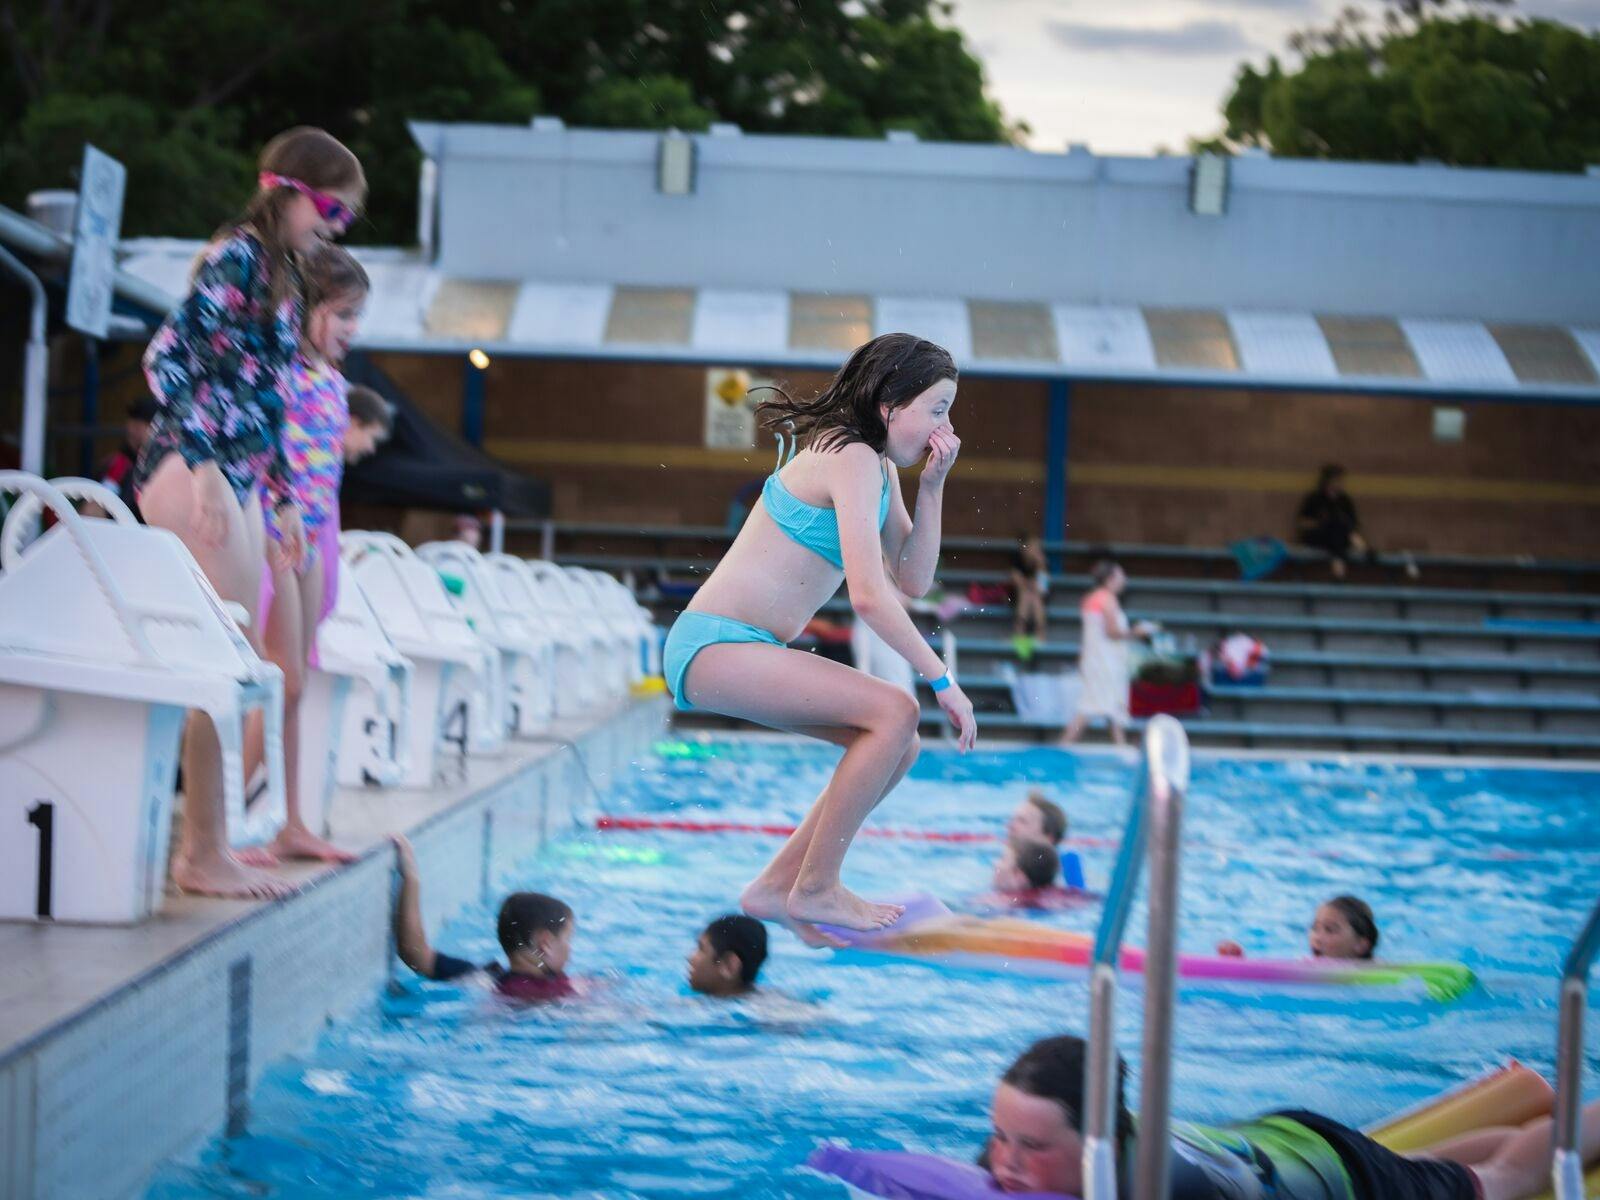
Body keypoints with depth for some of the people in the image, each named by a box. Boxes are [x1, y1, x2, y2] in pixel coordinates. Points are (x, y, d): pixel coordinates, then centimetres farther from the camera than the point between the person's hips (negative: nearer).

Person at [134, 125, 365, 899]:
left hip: (235, 479, 10)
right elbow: (169, 355, -19)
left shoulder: (282, 277, 20)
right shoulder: (237, 257, -9)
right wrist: (203, 464, -24)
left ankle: (209, 848, 14)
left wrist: (282, 500, 24)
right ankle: (204, 855, -9)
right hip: (194, 470, -10)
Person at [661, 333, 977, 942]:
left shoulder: (881, 469, 15)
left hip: (742, 651, 10)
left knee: (898, 744, 9)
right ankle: (815, 889, -9)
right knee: (896, 713, -20)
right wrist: (942, 679, -20)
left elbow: (913, 580, 13)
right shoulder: (852, 459, -16)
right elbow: (869, 595, -25)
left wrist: (932, 485, 4)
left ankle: (776, 889, 13)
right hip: (714, 644, -10)